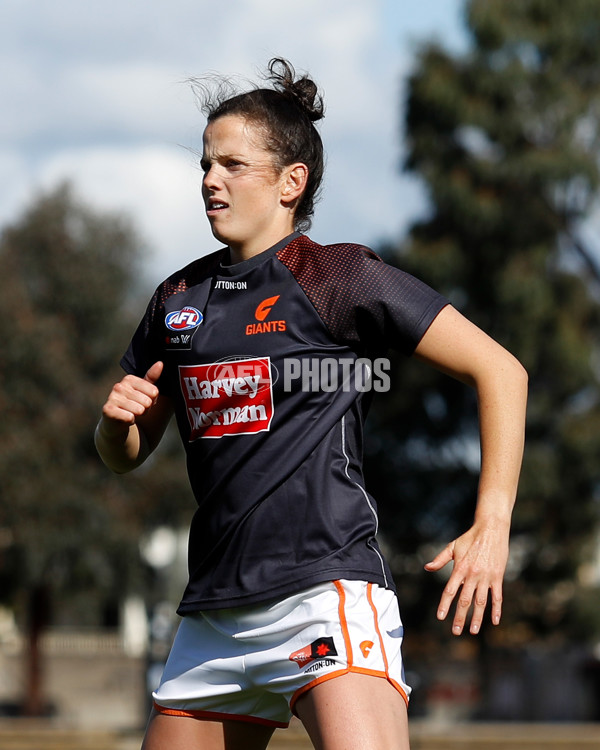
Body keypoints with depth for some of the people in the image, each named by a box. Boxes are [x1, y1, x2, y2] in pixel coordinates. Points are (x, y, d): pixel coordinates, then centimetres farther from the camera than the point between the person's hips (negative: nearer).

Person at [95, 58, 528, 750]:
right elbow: (124, 455, 25)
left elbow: (499, 370, -3)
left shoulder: (340, 278, -3)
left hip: (325, 587, -7)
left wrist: (492, 525, -10)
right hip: (213, 610, 7)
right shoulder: (179, 298, 16)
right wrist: (117, 418, 1)